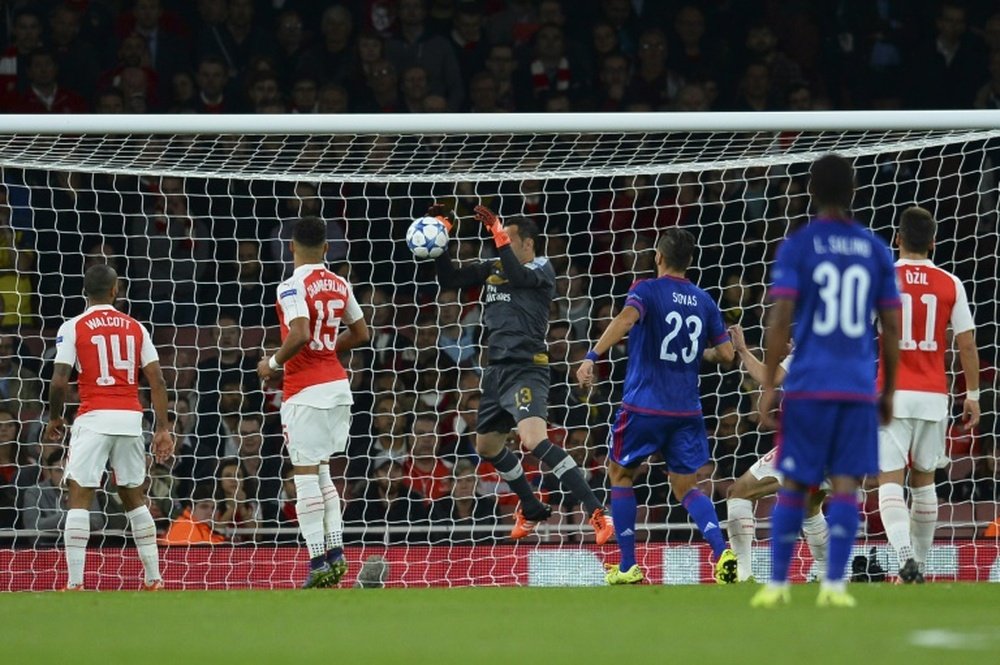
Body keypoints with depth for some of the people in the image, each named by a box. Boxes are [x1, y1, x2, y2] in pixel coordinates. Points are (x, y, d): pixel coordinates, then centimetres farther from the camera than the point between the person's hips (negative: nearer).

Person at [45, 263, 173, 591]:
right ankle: (154, 579, 17)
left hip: (93, 419, -4)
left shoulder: (73, 328, -1)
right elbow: (157, 381, 5)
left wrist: (54, 418, 10)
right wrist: (163, 429, 7)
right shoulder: (135, 328, 9)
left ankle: (75, 583, -12)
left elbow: (59, 381, -7)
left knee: (79, 498, -2)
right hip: (131, 418, 4)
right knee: (134, 497, 16)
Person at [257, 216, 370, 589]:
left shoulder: (292, 287, -13)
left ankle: (319, 563, -7)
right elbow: (361, 334, 17)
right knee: (321, 472, 17)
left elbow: (300, 335, -26)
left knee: (306, 475, -4)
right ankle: (335, 551, 7)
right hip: (338, 385, 7)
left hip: (305, 391, -7)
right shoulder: (339, 285, 9)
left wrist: (274, 363, -10)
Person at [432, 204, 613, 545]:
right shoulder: (492, 269, 14)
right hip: (497, 370, 9)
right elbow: (449, 279, 16)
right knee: (487, 446, 21)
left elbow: (518, 276, -25)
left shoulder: (541, 268, -4)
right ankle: (531, 509, 41)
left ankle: (597, 513, -30)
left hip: (526, 369, -9)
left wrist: (498, 236, -25)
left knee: (534, 440, -27)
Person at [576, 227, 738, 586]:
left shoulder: (647, 290, -5)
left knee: (620, 474, 17)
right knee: (686, 487, 10)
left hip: (644, 405, -4)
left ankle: (628, 567, 14)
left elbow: (626, 319, -26)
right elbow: (726, 354, 8)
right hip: (687, 409, 4)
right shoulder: (704, 302, 8)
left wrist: (591, 357, -34)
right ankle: (722, 553, -16)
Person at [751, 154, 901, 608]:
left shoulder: (797, 247, -1)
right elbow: (891, 327, 9)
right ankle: (833, 585, -9)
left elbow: (780, 319, -7)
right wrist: (889, 391, 17)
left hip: (808, 386, -1)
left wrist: (768, 386, -4)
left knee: (793, 485, 7)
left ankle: (777, 584, 9)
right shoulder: (876, 251, 8)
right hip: (858, 388, 1)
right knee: (846, 484, 0)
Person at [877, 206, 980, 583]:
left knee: (890, 480, -7)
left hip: (892, 395, -3)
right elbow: (967, 344, 2)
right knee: (923, 480, 17)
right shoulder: (950, 284, 2)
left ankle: (905, 556, -28)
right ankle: (920, 564, 20)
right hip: (934, 396, 3)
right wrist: (972, 395, 11)